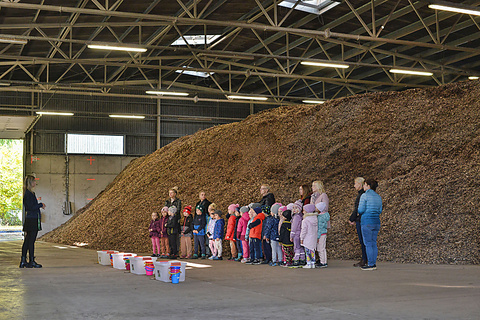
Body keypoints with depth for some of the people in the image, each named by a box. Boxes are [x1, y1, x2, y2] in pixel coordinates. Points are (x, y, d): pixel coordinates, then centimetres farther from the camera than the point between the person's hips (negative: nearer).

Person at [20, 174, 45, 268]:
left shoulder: (28, 193, 15)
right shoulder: (29, 194, -15)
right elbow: (31, 207, -20)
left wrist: (39, 205, 12)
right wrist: (40, 205, -8)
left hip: (29, 219, 10)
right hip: (33, 219, -10)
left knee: (27, 241, 11)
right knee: (31, 241, -4)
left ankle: (23, 261, 15)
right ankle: (31, 262, 2)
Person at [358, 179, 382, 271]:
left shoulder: (364, 196, -9)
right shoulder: (378, 197, 12)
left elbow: (361, 210, -11)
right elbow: (380, 211, 14)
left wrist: (359, 210, 11)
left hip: (367, 222, -7)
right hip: (376, 222, 7)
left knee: (368, 244, -3)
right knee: (374, 243, 11)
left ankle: (370, 264, -2)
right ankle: (374, 263, 12)